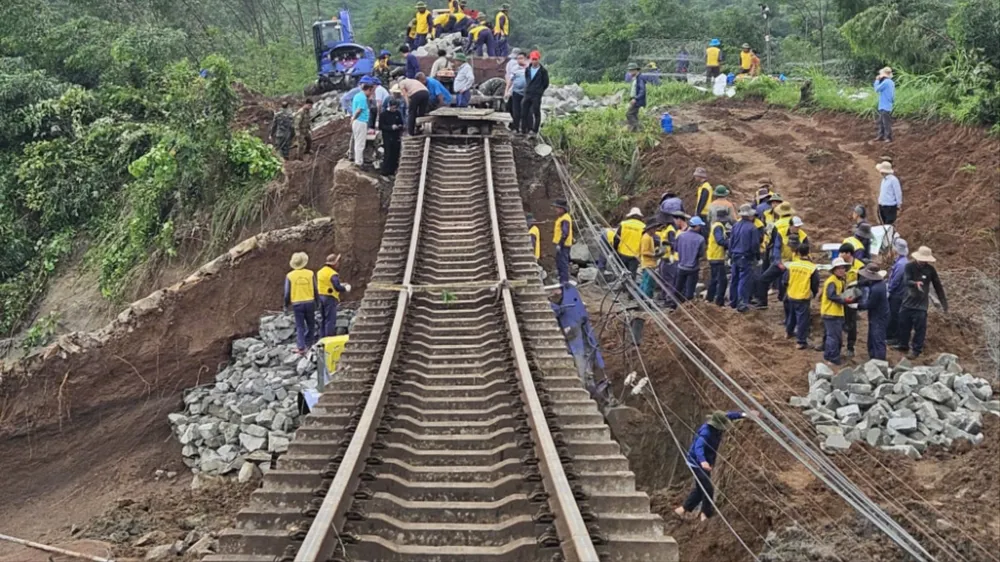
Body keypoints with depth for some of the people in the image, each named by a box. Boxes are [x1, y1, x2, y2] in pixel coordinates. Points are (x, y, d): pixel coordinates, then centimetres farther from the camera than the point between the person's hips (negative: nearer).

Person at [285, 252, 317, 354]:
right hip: (310, 302, 0)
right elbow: (315, 290, 2)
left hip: (297, 304, 0)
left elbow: (287, 293, -2)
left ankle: (301, 347, -1)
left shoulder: (290, 276, -5)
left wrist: (286, 306, 10)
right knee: (311, 324, 16)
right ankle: (308, 344, 19)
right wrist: (317, 302, 15)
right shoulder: (310, 273, -3)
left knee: (300, 326, 5)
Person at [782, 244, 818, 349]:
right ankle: (801, 341, 4)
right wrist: (814, 293, 17)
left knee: (791, 314, 26)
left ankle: (789, 331, 46)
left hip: (791, 296, 3)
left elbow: (784, 281, -1)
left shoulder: (791, 265, -8)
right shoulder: (812, 268, -12)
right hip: (803, 298, -3)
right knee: (802, 319, 3)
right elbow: (815, 285, -4)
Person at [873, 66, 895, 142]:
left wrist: (877, 80, -2)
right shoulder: (891, 82, 12)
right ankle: (881, 135, 23)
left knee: (886, 122, -3)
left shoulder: (885, 82, -18)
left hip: (885, 106, -10)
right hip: (883, 106, 10)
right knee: (881, 121, 16)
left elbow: (877, 89, -12)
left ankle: (888, 137, 1)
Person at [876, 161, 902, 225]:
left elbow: (898, 193, -12)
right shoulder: (884, 179, 11)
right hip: (882, 205, 8)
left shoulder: (893, 179, -16)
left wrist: (899, 205, -8)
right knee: (884, 224, 15)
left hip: (890, 206, -8)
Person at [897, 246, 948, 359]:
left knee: (920, 328, -2)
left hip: (921, 305, -1)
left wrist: (944, 303, 1)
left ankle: (916, 349, 11)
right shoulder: (909, 267, -10)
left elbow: (938, 287, 0)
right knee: (904, 325, 13)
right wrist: (915, 283, -47)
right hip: (907, 302, 2)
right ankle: (903, 345, 32)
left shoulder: (930, 269, -7)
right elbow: (906, 281, -24)